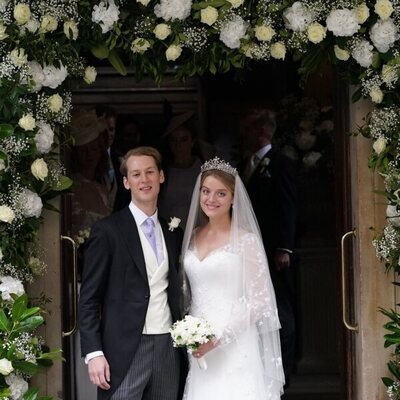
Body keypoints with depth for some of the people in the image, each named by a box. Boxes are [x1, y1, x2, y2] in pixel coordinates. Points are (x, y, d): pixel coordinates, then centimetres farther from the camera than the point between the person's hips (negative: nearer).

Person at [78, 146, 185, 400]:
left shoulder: (173, 234, 14)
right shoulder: (108, 231, -3)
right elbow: (89, 298, -5)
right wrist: (94, 353, -13)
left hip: (168, 349, 5)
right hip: (124, 351, -5)